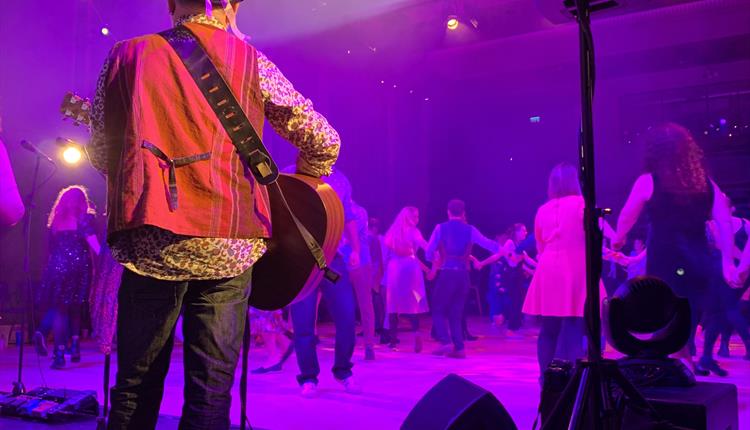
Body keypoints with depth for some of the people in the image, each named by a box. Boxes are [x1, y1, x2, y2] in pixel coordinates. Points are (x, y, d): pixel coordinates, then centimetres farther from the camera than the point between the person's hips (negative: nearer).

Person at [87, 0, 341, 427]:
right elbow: (324, 140, 6)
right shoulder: (251, 61, 7)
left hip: (148, 245, 1)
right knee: (211, 393, 7)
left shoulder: (127, 55, 9)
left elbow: (100, 152, 12)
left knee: (135, 389, 13)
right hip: (229, 244, -1)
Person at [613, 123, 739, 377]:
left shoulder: (648, 181, -1)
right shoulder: (705, 182, 9)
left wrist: (618, 240, 27)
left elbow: (626, 219, 8)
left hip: (665, 261, -4)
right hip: (698, 261, 4)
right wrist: (727, 261, 5)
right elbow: (725, 223, 4)